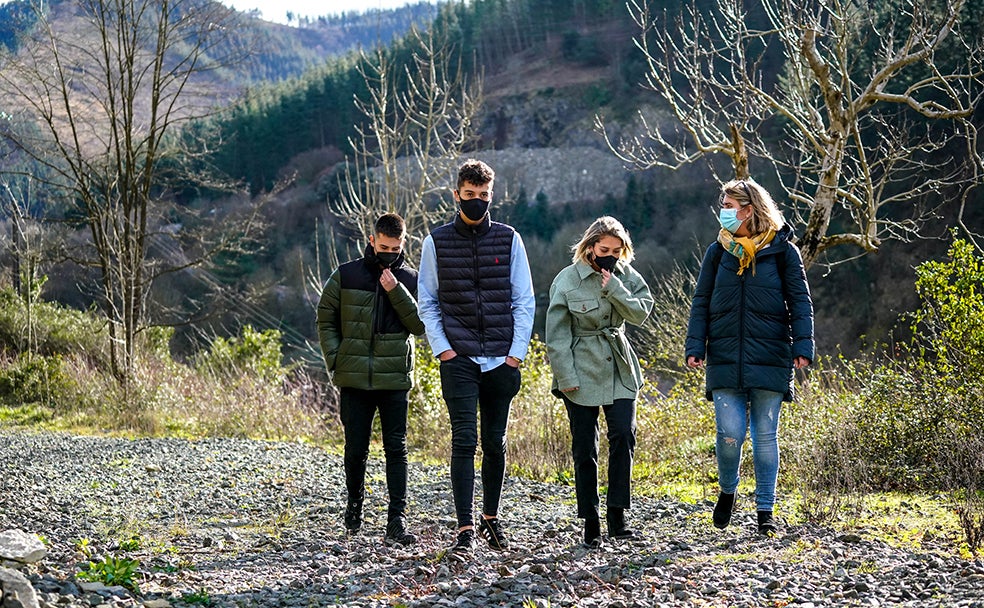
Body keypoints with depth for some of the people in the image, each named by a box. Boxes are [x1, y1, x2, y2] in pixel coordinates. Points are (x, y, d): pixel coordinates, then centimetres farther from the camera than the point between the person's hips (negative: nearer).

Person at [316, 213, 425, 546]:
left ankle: (397, 523, -5)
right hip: (354, 378, 0)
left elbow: (420, 324, -3)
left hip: (395, 380, 0)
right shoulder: (345, 276, 4)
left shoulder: (410, 280, 6)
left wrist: (396, 291, -13)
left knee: (396, 449, -5)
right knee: (356, 449, 6)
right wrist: (335, 361, -1)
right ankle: (354, 500, 33)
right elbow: (325, 319, 8)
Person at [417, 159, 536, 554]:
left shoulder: (508, 239, 6)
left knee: (495, 442, 10)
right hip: (458, 360, -1)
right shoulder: (437, 242, 4)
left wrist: (517, 352, -3)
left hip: (502, 360, 2)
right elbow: (427, 303, 7)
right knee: (464, 440, -9)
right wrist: (442, 348, -5)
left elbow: (524, 301, 6)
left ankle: (491, 518, 25)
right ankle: (465, 528, -8)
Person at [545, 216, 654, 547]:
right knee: (584, 449, 1)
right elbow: (557, 334, -6)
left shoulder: (626, 275, 5)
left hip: (619, 370, 3)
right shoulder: (567, 280, -6)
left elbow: (641, 313, -6)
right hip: (581, 372, -3)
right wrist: (565, 376, -11)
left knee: (623, 435, -12)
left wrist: (613, 287, -17)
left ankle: (617, 516, -4)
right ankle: (591, 524, 9)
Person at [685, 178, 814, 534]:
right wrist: (695, 347, 0)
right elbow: (701, 303, 9)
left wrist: (803, 347, -8)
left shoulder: (782, 250, 1)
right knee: (729, 433, -7)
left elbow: (800, 302, 1)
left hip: (770, 359, -1)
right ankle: (727, 491, 20)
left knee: (765, 435, 4)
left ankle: (765, 511, 14)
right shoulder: (718, 252, 8)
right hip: (725, 359, 2)